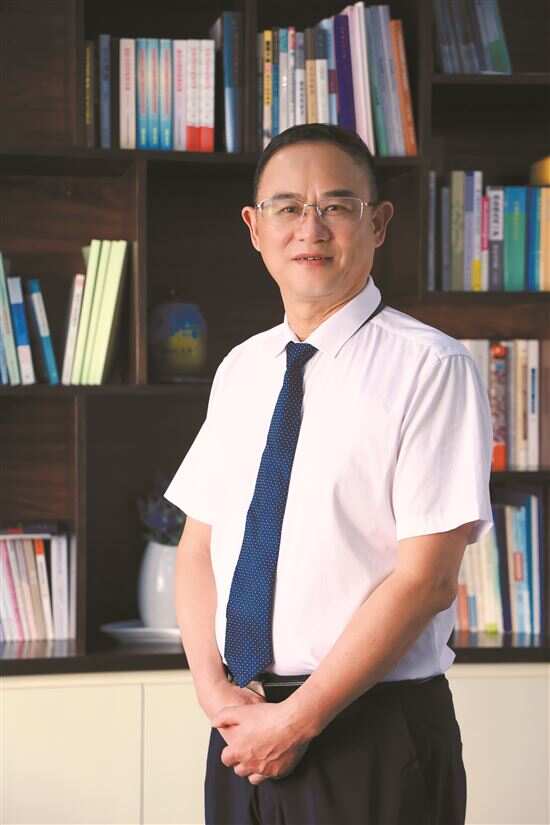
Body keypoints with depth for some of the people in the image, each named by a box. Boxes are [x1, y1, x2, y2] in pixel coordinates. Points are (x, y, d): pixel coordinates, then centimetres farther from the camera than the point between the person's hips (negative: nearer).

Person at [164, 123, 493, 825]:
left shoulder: (430, 367, -10)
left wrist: (298, 719, -15)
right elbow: (197, 546, 11)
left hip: (376, 738, -5)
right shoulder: (240, 371, 10)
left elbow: (426, 577, -15)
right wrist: (212, 684, -5)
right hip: (244, 730, 5)